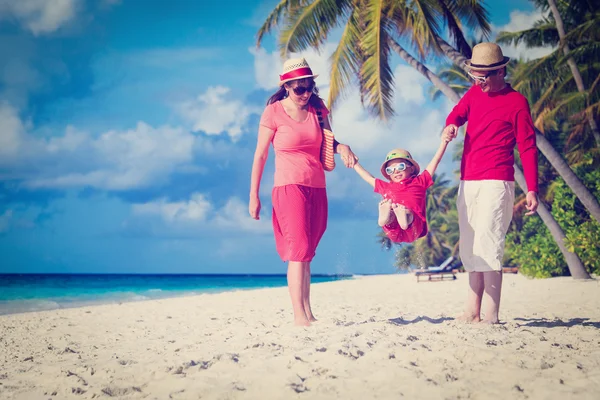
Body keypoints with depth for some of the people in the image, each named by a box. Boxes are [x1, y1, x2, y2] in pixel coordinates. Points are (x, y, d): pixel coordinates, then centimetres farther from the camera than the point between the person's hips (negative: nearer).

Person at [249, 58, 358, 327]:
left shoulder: (317, 109, 9)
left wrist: (342, 147, -8)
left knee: (306, 252, 6)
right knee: (298, 249, -13)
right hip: (289, 187, -5)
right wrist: (253, 196, -5)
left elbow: (328, 141, 18)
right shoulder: (273, 112, -4)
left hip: (317, 188, 5)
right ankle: (299, 315, -14)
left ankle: (308, 313, 7)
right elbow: (260, 155, -2)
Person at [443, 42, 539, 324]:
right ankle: (472, 313, 11)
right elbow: (457, 113, 5)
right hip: (468, 183, 7)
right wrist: (451, 124, -21)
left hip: (495, 183, -7)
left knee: (487, 247, -14)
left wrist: (532, 189, -12)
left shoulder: (516, 102, -4)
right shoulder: (474, 93, 15)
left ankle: (491, 318, -12)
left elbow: (528, 148, -6)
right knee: (470, 249, 7)